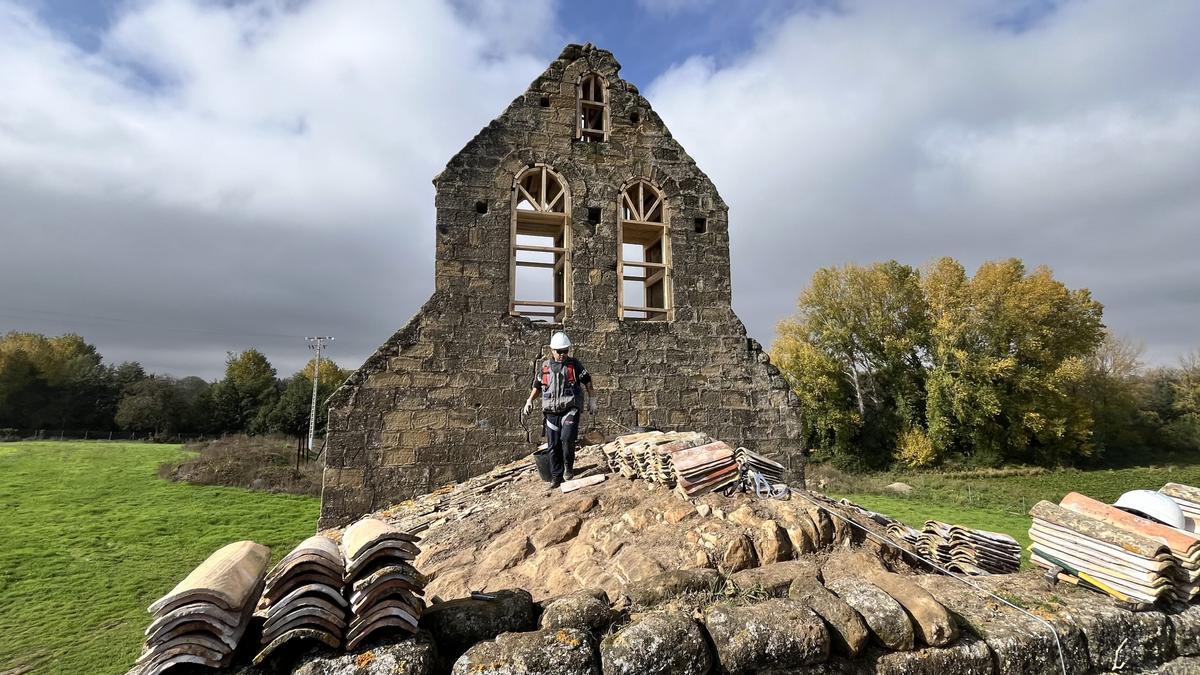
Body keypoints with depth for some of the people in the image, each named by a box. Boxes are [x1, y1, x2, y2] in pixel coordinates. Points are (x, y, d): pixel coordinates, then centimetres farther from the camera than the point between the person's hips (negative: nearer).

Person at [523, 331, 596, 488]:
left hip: (570, 410, -3)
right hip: (551, 412, 3)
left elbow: (587, 380, 9)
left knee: (567, 438, -22)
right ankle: (556, 476, 18)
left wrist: (592, 400, 7)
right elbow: (537, 386, 19)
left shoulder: (574, 364, 1)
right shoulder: (544, 367, 8)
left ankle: (569, 467, 3)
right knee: (553, 446, 5)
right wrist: (530, 400, 5)